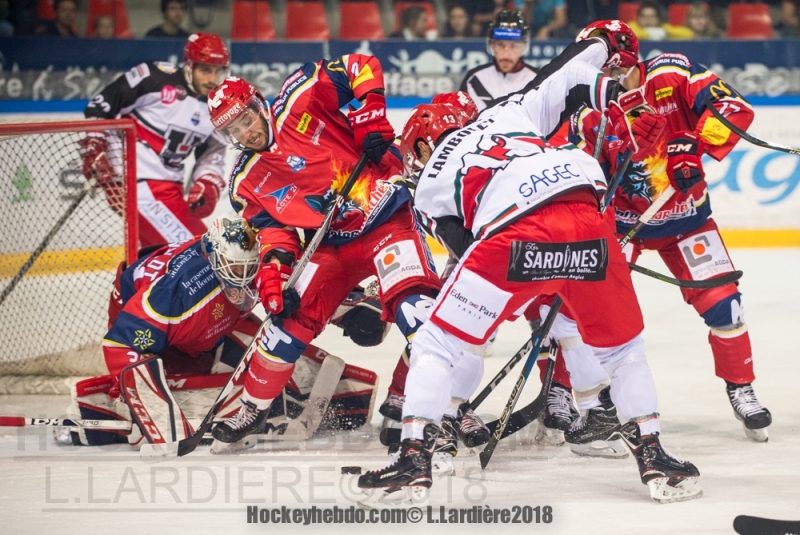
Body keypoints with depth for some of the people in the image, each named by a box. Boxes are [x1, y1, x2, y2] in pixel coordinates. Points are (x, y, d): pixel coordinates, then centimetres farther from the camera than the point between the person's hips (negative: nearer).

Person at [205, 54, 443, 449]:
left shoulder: (300, 103, -9)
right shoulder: (247, 184, 5)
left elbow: (361, 67, -6)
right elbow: (273, 233, -1)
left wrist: (372, 117, -17)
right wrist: (272, 277, -17)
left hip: (386, 219, -5)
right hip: (330, 246, 5)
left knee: (410, 302, -25)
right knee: (292, 317, -6)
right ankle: (253, 408, 11)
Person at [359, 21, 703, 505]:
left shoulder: (430, 187, 29)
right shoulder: (511, 112, 34)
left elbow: (470, 248, 25)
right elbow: (576, 69, 30)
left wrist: (526, 292, 34)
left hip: (512, 234, -3)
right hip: (587, 220, 3)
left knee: (436, 343, 14)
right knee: (624, 345, 25)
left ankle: (415, 459, 5)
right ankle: (654, 457, 21)